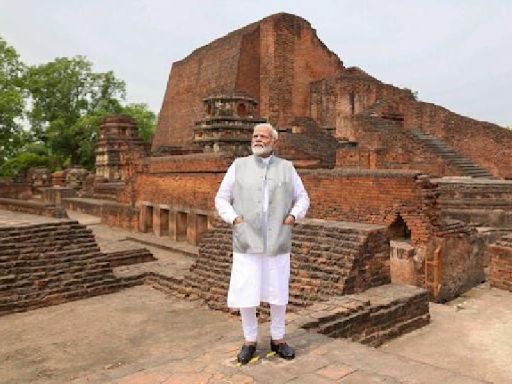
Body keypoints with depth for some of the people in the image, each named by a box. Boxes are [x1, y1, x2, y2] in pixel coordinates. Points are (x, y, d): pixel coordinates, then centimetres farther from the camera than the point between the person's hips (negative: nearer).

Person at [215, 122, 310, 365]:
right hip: (247, 243, -1)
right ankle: (250, 341, 23)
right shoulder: (239, 166, 2)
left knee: (278, 293, 10)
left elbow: (302, 198, 11)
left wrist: (294, 216, -7)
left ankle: (277, 339, 29)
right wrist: (234, 218, -10)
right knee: (245, 295, 3)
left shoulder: (286, 168, 5)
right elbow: (222, 199, 6)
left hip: (277, 243, 1)